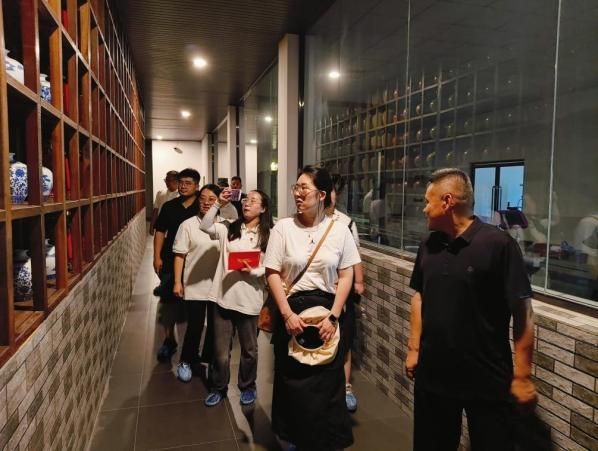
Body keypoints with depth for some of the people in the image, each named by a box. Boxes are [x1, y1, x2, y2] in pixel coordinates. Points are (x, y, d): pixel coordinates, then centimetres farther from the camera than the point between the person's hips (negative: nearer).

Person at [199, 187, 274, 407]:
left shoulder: (267, 236, -3)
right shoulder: (229, 230, 5)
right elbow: (205, 226, -9)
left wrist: (253, 271, -22)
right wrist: (219, 203, -16)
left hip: (249, 300, -2)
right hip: (224, 297, 2)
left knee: (248, 348, 15)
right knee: (220, 349, 11)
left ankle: (247, 387, 37)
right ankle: (218, 388, 32)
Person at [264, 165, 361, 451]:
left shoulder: (339, 229, -3)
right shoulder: (283, 227, -5)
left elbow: (346, 275, -1)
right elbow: (272, 274, -5)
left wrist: (333, 317, -8)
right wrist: (287, 314, -12)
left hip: (328, 310, 0)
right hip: (292, 311, 0)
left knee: (328, 382, 8)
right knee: (292, 381, 12)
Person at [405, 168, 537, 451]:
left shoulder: (498, 244, -16)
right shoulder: (429, 246, 3)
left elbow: (522, 312, -15)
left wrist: (522, 376, -13)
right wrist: (414, 348, 11)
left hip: (487, 379, -5)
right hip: (433, 373, 6)